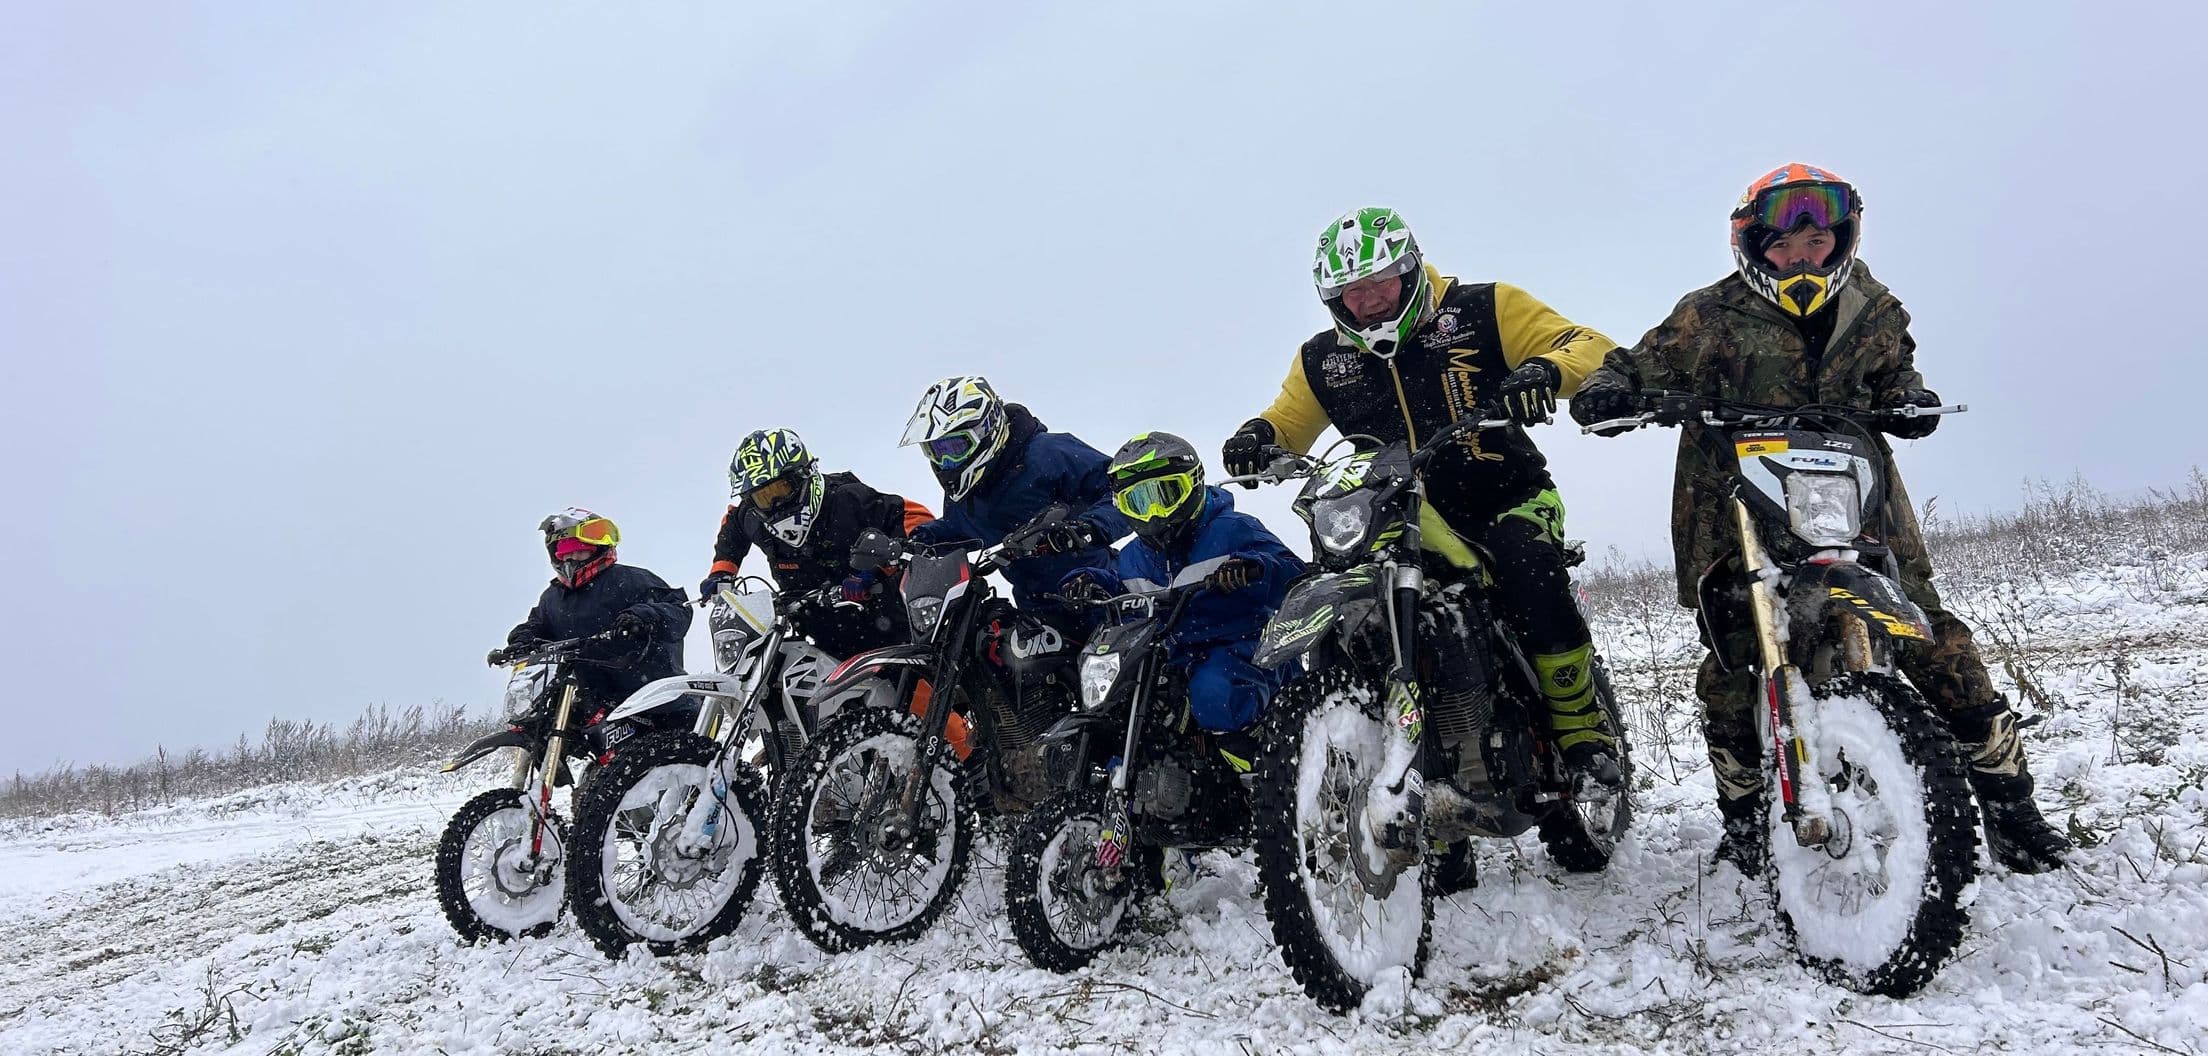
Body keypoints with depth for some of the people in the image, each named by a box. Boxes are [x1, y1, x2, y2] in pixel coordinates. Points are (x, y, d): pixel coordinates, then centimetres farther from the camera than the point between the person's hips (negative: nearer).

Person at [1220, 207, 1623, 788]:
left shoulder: (1483, 310, -2)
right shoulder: (1322, 360, 9)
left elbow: (1593, 350, -6)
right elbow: (1285, 425, 20)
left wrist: (1543, 369, -30)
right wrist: (1256, 437, -6)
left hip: (1508, 502, -3)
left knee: (1529, 569, -33)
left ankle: (1583, 727, -18)